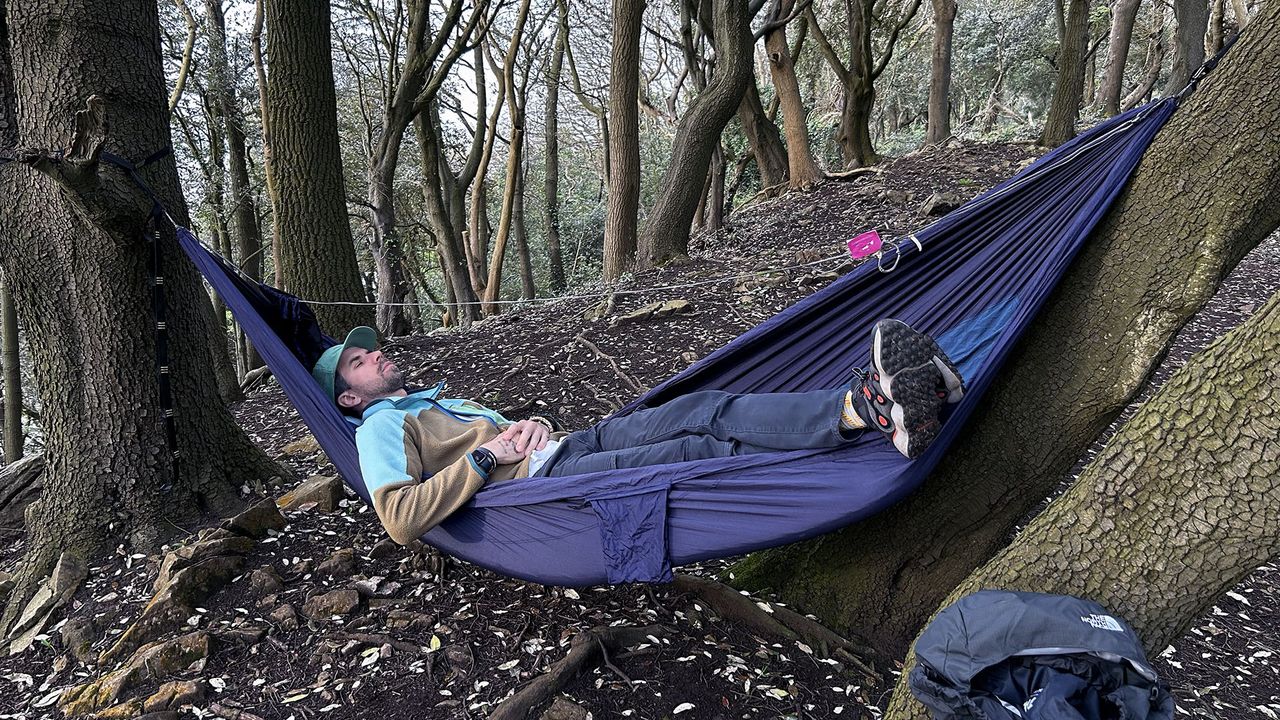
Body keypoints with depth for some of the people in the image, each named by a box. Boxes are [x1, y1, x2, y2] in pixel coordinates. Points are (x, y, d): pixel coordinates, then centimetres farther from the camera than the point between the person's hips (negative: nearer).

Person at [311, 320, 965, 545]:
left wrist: (530, 425, 8)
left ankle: (864, 405, -31)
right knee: (699, 450, -27)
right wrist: (486, 457, -11)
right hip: (544, 482, -8)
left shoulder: (440, 400, 35)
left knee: (702, 410, -17)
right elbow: (400, 521, -10)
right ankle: (868, 411, -38)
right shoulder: (382, 428, 7)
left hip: (566, 443, 8)